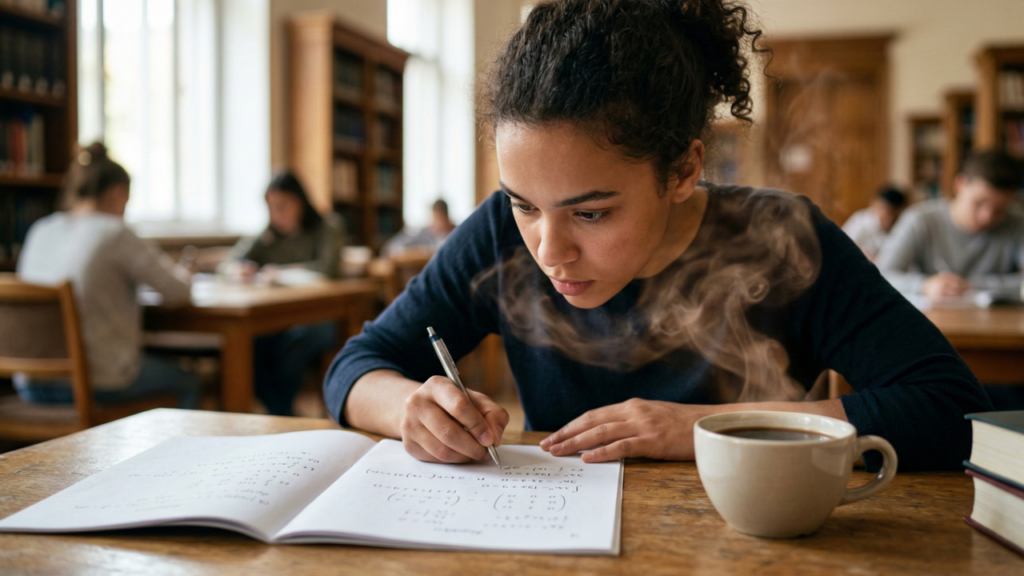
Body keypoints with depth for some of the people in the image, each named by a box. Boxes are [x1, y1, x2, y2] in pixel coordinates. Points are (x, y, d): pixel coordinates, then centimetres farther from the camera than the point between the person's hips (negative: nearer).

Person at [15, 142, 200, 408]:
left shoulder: (40, 231, 4)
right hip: (97, 385, -7)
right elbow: (180, 292, -10)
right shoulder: (115, 233, -15)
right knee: (187, 381, 21)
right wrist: (181, 274, 13)